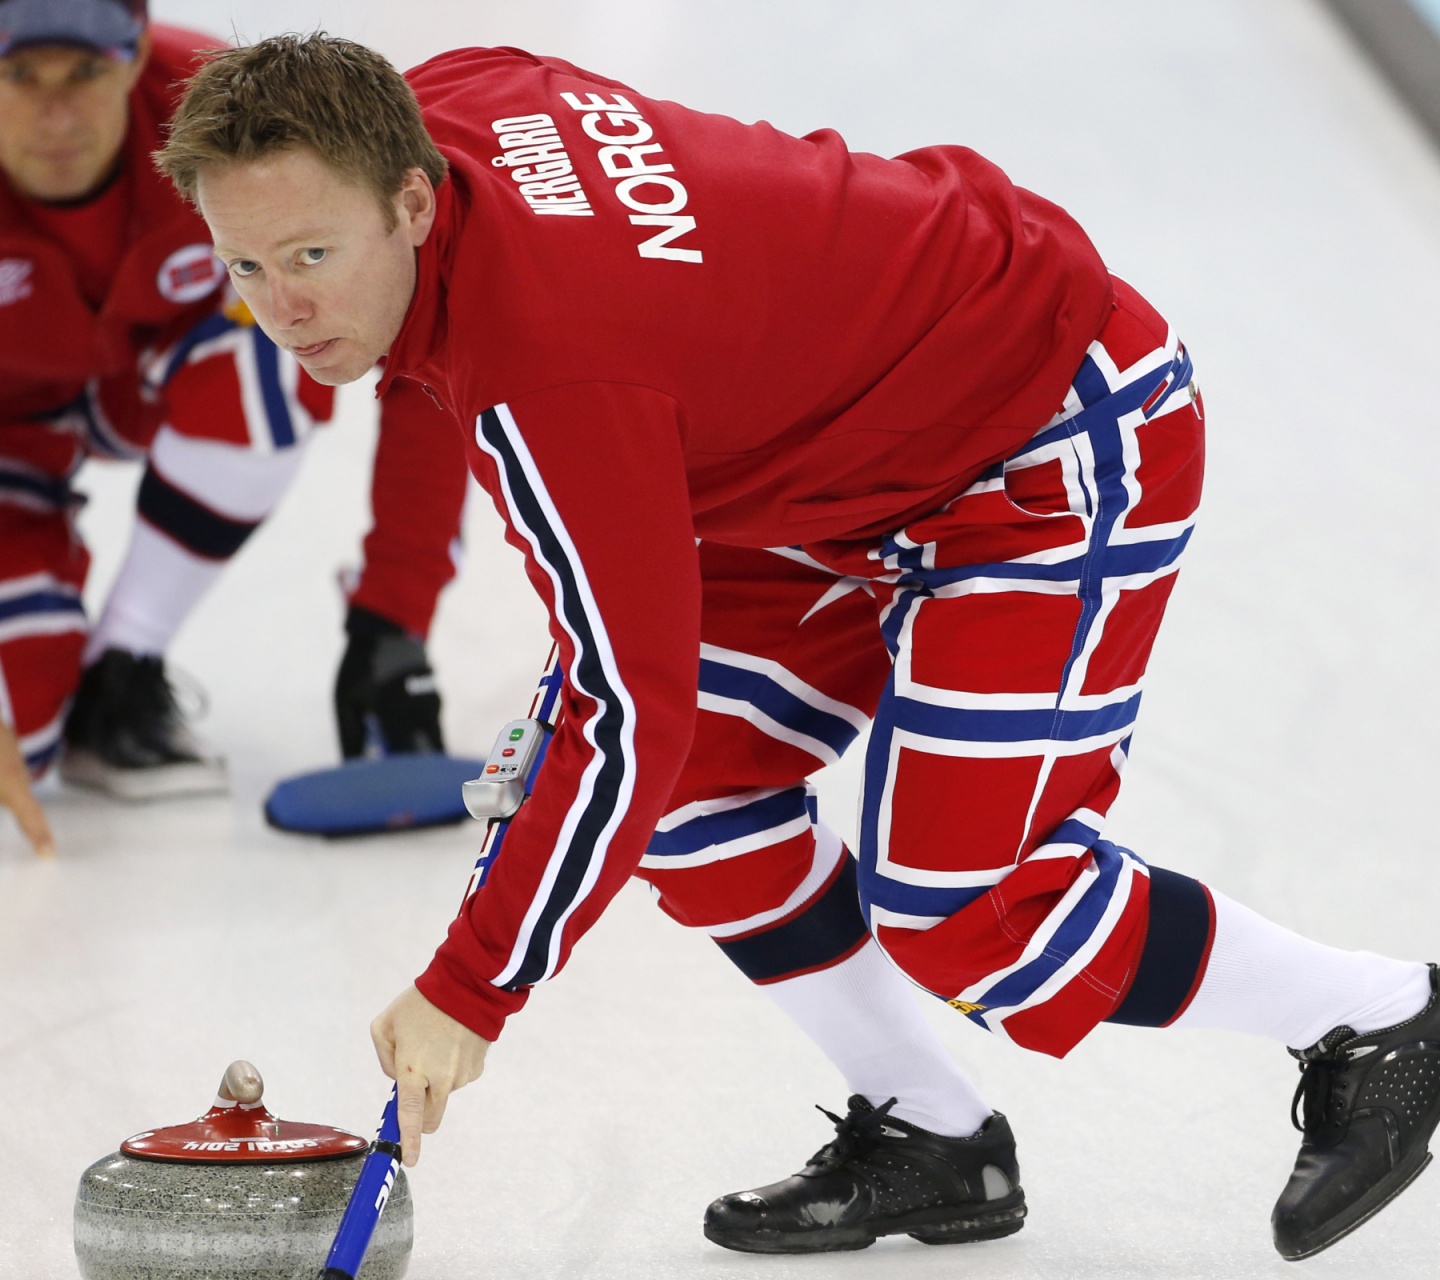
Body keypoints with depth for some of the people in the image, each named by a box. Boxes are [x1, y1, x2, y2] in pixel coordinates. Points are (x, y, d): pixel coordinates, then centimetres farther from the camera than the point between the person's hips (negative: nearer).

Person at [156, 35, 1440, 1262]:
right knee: (697, 790, 4)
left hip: (1069, 440, -10)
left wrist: (468, 994, -26)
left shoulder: (550, 377, -35)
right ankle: (926, 1142, 16)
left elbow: (634, 719, -33)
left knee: (948, 895, -13)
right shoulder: (437, 102, -10)